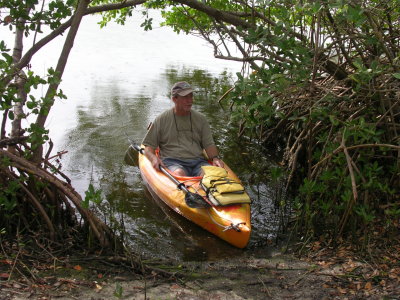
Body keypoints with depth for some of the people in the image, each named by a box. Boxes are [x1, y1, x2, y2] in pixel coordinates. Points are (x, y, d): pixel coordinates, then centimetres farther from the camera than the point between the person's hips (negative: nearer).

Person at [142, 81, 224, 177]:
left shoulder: (200, 119, 17)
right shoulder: (162, 119, 10)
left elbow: (209, 144, 15)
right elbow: (148, 146, 11)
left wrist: (215, 158, -6)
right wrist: (153, 157, -11)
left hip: (198, 161, 2)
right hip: (172, 161, -2)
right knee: (179, 173, -38)